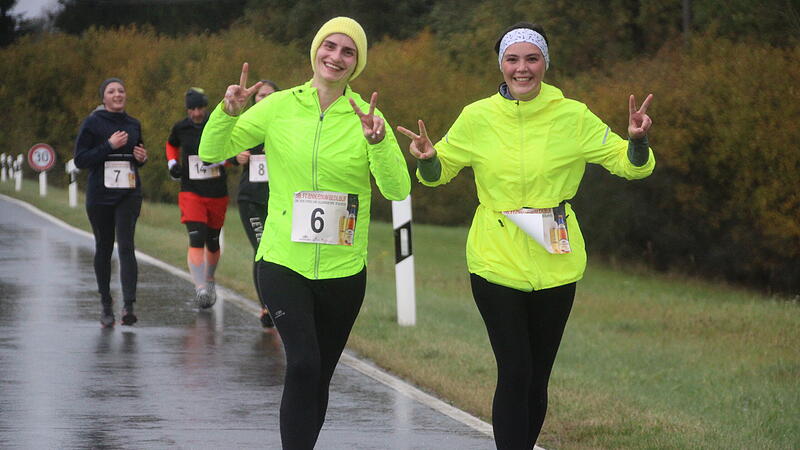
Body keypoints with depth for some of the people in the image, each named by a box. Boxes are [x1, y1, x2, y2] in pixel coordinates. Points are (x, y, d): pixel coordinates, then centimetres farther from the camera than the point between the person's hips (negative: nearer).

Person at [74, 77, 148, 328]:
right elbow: (80, 159, -7)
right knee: (103, 248, 9)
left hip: (129, 193, 1)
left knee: (126, 246, -13)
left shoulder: (133, 125, 11)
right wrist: (109, 145, -16)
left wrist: (142, 158, 2)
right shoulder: (93, 123, -1)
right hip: (100, 194, -1)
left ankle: (128, 306, -22)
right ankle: (105, 304, 24)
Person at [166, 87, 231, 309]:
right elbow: (172, 145, 23)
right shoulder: (180, 128, 2)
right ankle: (200, 288, -24)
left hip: (217, 193, 1)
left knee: (213, 241, 13)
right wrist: (172, 163, 5)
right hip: (191, 192, -1)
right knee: (196, 239, -18)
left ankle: (210, 280, 38)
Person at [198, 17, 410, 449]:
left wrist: (376, 142, -26)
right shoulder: (279, 107, 0)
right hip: (283, 262, -2)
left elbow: (397, 190, -10)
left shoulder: (366, 117, -2)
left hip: (343, 269, 2)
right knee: (303, 364, -21)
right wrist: (229, 112, -17)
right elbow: (212, 152, 2)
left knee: (318, 379, 11)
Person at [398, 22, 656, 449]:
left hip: (554, 266, 1)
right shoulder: (476, 118, -1)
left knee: (537, 379, 10)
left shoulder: (573, 117, -2)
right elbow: (438, 173, 12)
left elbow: (630, 165, 3)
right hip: (496, 265, -1)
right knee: (514, 373, -10)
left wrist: (637, 140, -19)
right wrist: (426, 159, -11)